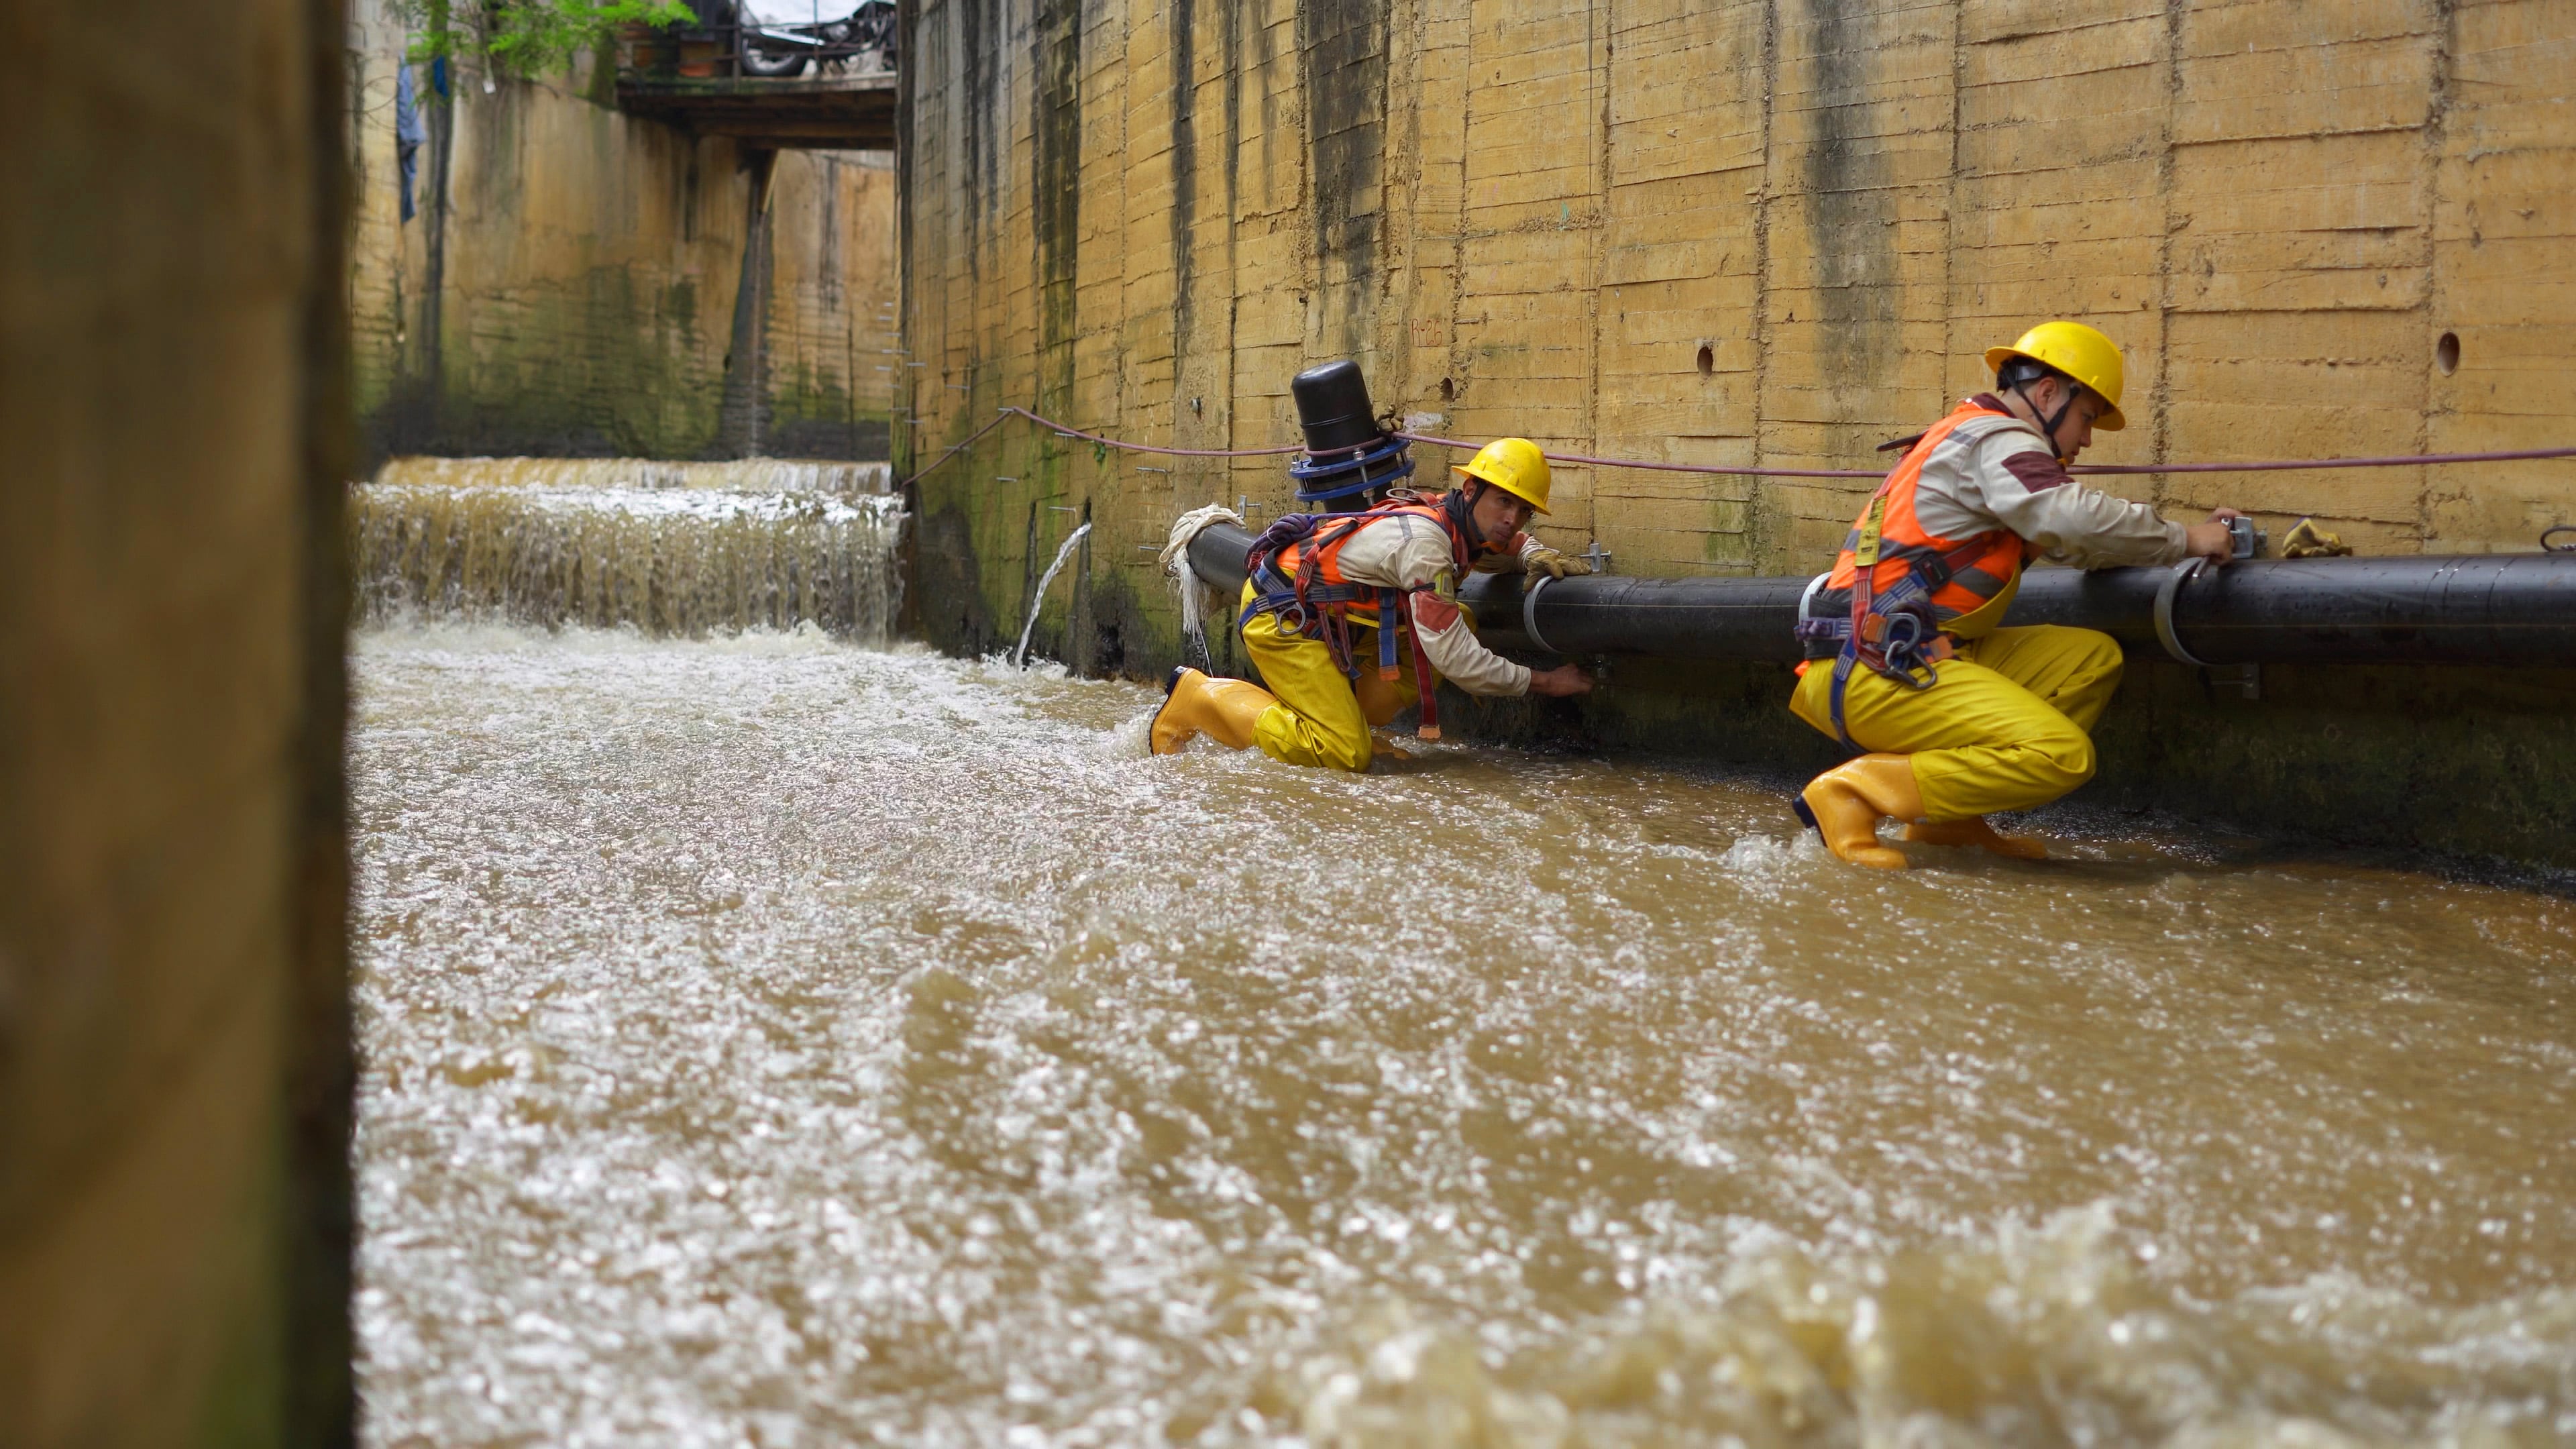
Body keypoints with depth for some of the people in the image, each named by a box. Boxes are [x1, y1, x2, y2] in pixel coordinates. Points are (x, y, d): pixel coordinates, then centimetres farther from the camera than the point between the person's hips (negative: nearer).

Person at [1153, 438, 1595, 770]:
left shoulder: (1460, 521, -1)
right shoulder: (1425, 539, -28)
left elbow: (1510, 543, 24)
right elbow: (1453, 658, -28)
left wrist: (1536, 555, -2)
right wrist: (1543, 682, -20)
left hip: (1333, 617, 10)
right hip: (1280, 617, -10)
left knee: (1459, 625, 1)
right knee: (1346, 757, -16)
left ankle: (1350, 711, 7)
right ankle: (1196, 697, -5)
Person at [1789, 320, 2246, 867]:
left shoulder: (1974, 438, 25)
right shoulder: (1997, 438, -6)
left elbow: (2069, 544, 26)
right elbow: (2073, 518, -22)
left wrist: (2199, 534, 17)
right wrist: (2182, 541, -7)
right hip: (1877, 672, -10)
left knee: (2094, 657, 10)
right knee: (2064, 756, -21)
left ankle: (1949, 812, 6)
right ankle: (1851, 793, -16)